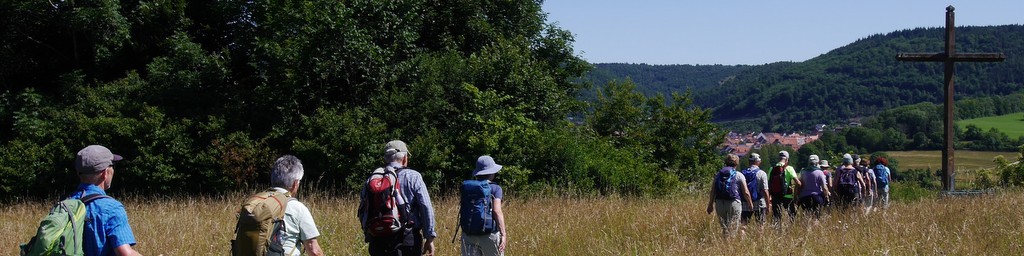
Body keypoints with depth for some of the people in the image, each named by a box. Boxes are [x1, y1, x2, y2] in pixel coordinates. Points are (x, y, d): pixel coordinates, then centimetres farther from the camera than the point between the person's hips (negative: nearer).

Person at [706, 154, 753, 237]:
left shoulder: (718, 175, 10)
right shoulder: (739, 175, 0)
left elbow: (713, 192, 10)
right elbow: (746, 192, -1)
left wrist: (710, 205, 19)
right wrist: (750, 203, 15)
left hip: (719, 203, 4)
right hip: (733, 202, -3)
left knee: (723, 226, 11)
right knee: (733, 228, -1)